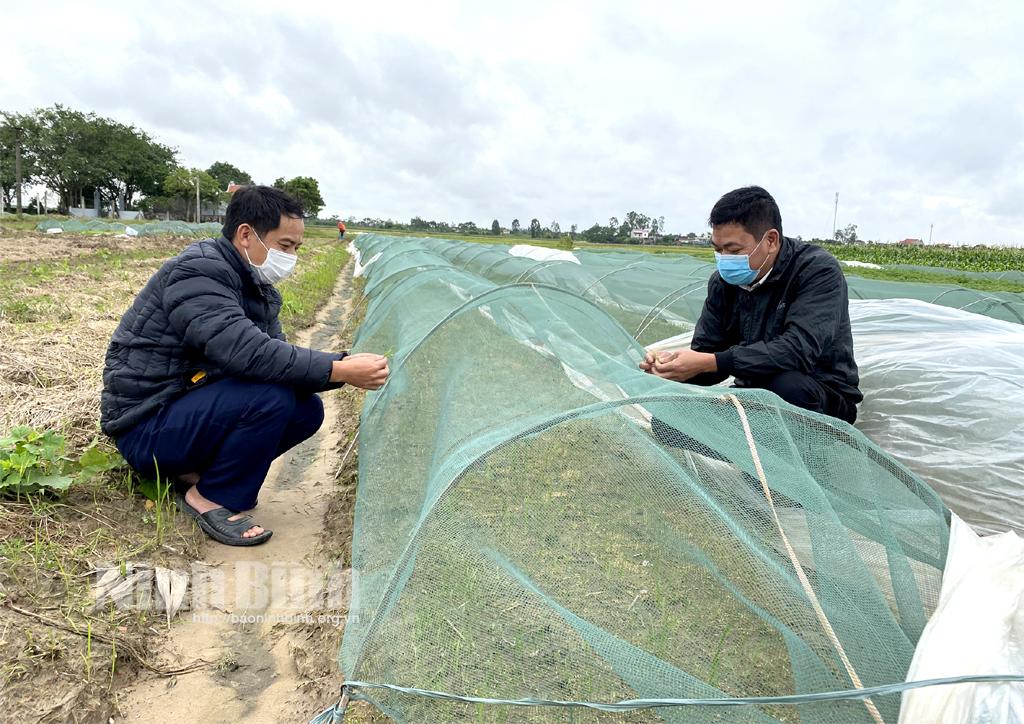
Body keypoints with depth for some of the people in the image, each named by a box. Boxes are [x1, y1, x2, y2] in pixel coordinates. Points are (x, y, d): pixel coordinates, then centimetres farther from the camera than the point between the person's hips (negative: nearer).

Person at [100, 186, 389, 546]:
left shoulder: (259, 290, 6)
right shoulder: (196, 272, -22)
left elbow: (276, 353, 0)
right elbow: (248, 352, -35)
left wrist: (343, 364, -16)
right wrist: (340, 370, -32)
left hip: (186, 412, 9)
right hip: (144, 429, -9)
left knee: (307, 408, -3)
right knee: (271, 395, -29)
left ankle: (196, 469, 4)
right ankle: (210, 498, -9)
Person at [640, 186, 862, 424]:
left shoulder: (819, 272, -18)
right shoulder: (723, 281, -2)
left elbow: (797, 350, -33)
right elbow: (706, 351, -1)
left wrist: (709, 362, -37)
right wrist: (671, 365, -24)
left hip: (823, 402, -4)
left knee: (786, 384, -37)